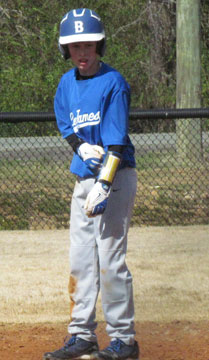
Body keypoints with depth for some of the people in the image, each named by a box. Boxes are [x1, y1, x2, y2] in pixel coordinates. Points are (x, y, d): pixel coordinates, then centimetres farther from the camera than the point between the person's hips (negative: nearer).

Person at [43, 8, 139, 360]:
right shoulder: (67, 83, 9)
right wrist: (81, 147, -6)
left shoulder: (113, 83, -12)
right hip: (83, 177, 7)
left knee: (110, 261, -9)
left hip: (115, 176, -7)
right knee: (80, 261, 7)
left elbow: (116, 142, -18)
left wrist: (103, 186, -27)